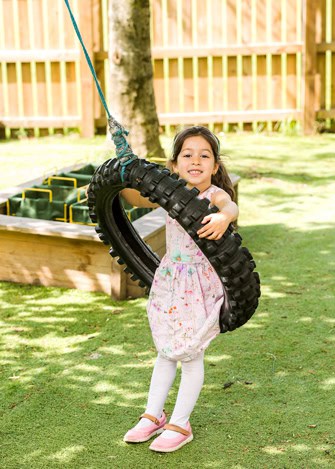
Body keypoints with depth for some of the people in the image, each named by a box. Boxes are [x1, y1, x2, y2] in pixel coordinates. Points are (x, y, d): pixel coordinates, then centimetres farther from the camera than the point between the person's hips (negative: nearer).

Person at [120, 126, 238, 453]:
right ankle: (153, 416, 31)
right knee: (165, 351, 17)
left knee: (190, 355, 5)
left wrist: (223, 218, -63)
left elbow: (230, 208, -40)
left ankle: (180, 425, 20)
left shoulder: (215, 195, -17)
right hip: (168, 279, 5)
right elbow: (138, 199, 11)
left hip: (201, 285, -5)